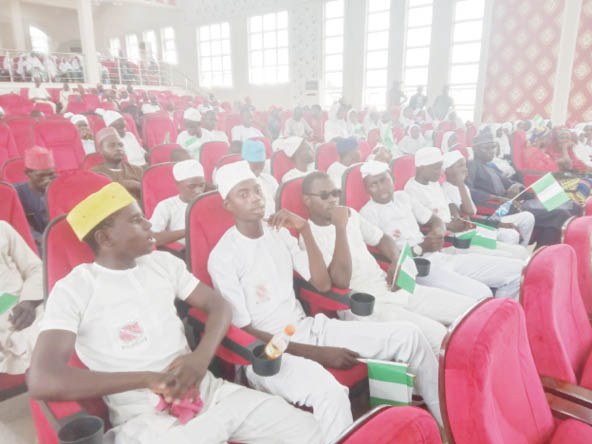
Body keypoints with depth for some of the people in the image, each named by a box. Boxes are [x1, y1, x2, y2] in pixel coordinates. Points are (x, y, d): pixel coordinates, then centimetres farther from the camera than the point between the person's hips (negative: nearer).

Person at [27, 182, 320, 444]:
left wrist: (201, 356, -11)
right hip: (145, 419, -5)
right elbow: (43, 381, -17)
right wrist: (148, 378, -17)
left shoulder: (163, 262, 9)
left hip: (209, 391, 5)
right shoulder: (73, 290, -6)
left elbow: (218, 306, 10)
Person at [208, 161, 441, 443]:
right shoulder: (222, 257, -12)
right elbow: (241, 333, -13)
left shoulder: (280, 232, 6)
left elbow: (323, 284, 5)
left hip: (307, 328, 6)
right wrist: (317, 353, -18)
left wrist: (305, 230, -8)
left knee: (407, 334, -3)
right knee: (329, 390, -40)